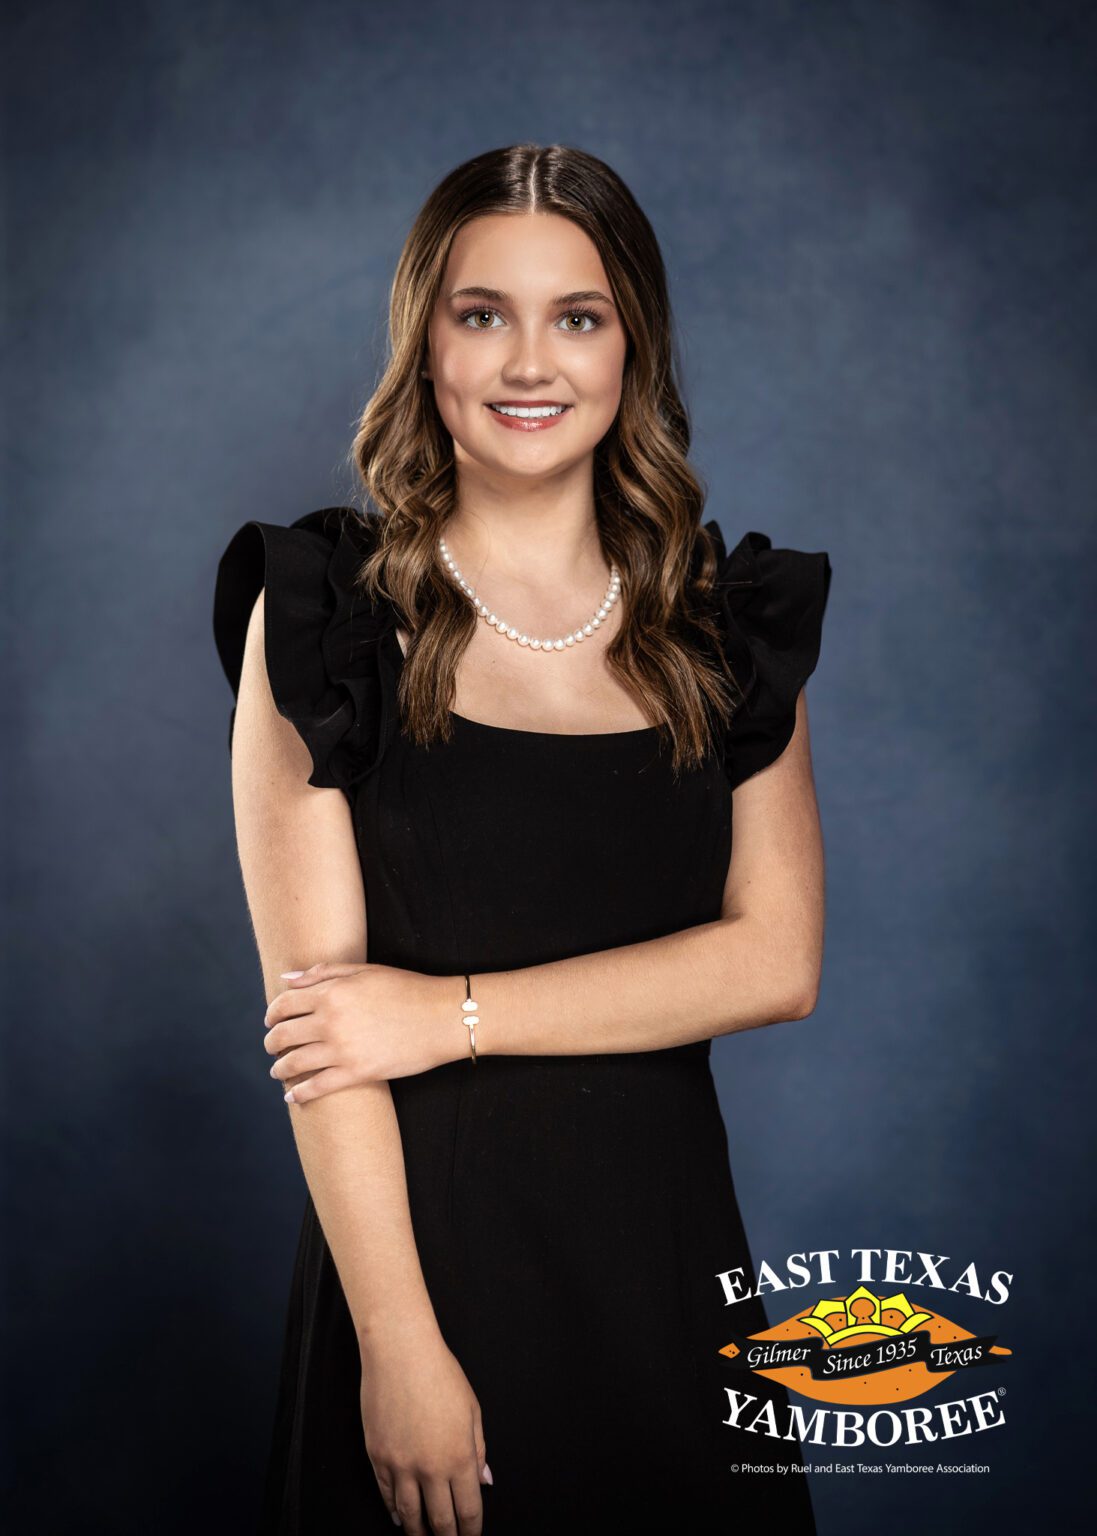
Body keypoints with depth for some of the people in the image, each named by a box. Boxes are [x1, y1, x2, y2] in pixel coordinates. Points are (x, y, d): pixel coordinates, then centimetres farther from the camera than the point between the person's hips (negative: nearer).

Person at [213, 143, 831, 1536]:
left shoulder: (732, 620, 3)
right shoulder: (327, 614, -5)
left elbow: (779, 959, -5)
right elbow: (314, 997, -10)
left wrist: (455, 1015, -13)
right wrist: (400, 1345, -14)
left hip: (666, 1245, 3)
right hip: (416, 1232, -3)